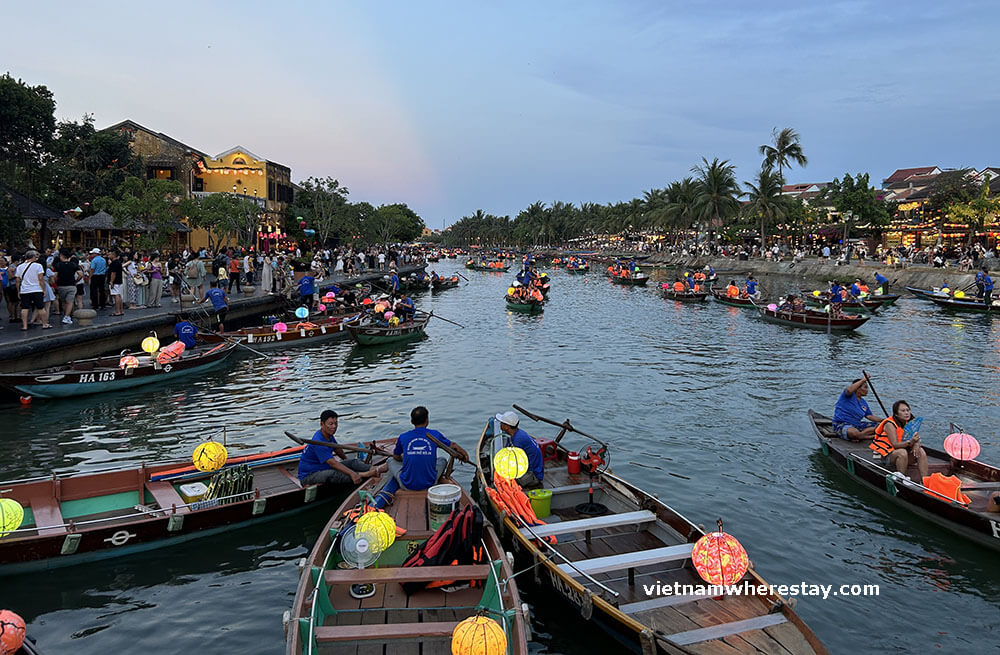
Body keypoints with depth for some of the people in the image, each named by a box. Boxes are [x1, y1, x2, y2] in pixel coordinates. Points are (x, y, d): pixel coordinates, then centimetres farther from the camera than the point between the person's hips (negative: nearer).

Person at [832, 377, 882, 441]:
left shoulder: (863, 403, 16)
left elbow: (869, 416, 18)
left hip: (857, 424, 9)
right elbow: (849, 390, -32)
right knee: (854, 433, -41)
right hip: (842, 424, -9)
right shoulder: (849, 395, -8)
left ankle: (859, 437, -17)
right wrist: (863, 380, -25)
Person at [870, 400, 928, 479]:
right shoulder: (890, 425, -17)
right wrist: (910, 442, -41)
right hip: (888, 454, -6)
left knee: (920, 451, -17)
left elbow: (917, 440, 0)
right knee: (902, 452, -35)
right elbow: (895, 444, -25)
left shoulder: (909, 422, 2)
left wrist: (916, 445, -25)